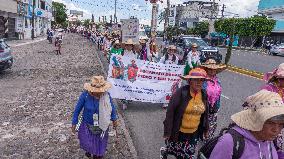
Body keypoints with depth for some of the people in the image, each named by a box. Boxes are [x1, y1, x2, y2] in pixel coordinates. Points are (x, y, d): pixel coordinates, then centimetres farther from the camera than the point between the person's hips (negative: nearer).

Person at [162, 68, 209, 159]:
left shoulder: (203, 95, -3)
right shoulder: (181, 92, -20)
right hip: (178, 132, -4)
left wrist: (205, 128, 16)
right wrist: (167, 131, -17)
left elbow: (205, 113, 10)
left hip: (194, 133, 5)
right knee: (174, 150, 16)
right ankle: (164, 151, 51)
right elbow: (170, 111, -18)